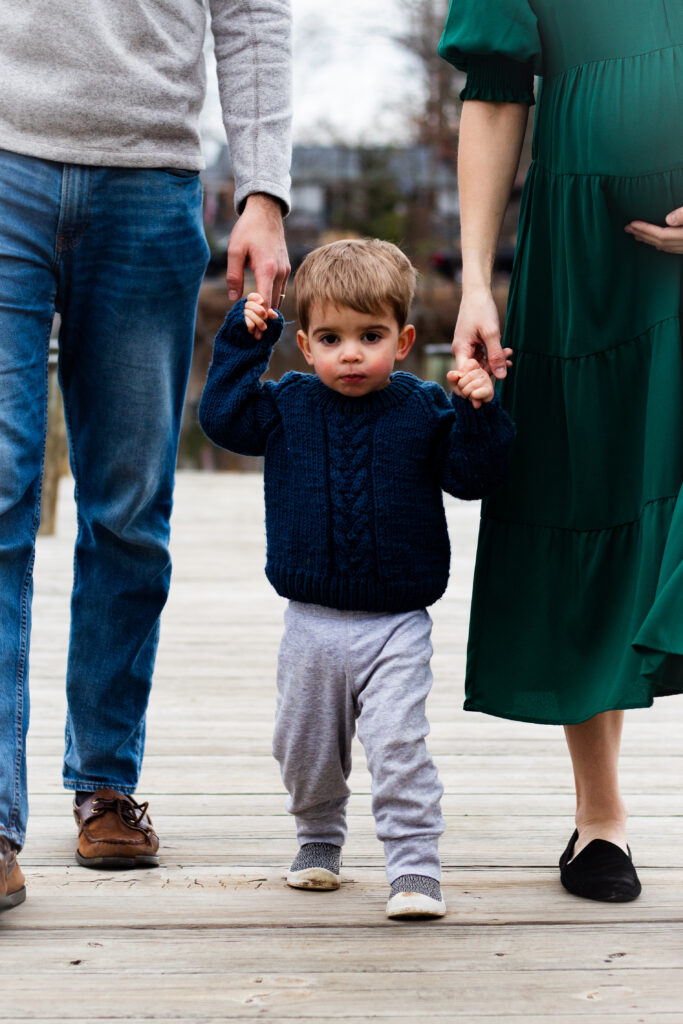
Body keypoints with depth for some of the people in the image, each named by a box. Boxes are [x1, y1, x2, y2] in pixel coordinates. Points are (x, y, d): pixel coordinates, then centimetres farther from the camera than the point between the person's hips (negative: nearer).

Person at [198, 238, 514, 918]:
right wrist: (243, 341, -5)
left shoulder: (423, 410, -4)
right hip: (311, 624, 3)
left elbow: (473, 476, -6)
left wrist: (478, 412, -21)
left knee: (398, 747, -14)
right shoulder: (288, 405, 2)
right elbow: (222, 417, -3)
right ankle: (318, 841, 38)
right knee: (305, 748, 15)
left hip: (396, 625, -3)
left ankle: (415, 869, -7)